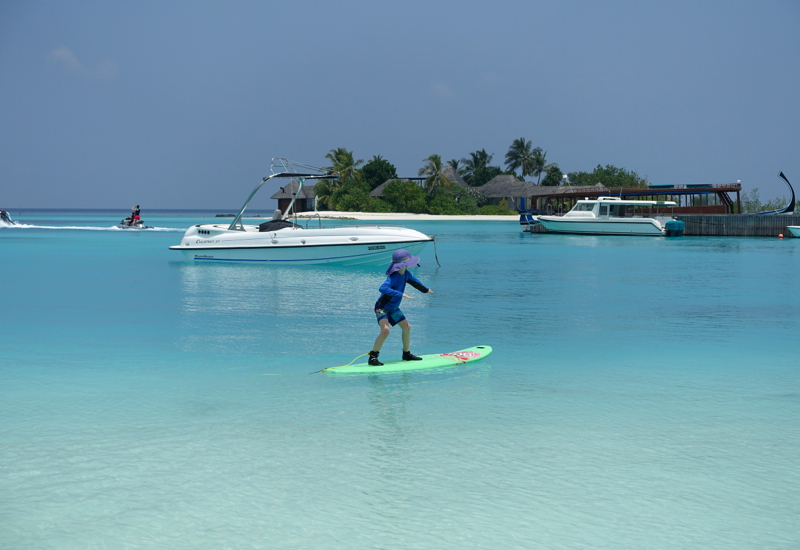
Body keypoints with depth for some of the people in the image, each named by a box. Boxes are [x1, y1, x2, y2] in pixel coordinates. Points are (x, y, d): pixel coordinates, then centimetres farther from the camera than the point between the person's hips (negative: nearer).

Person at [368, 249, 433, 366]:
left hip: (393, 308, 9)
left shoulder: (406, 273, -2)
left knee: (407, 327, 13)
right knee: (385, 330, -27)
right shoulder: (393, 277, -30)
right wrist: (400, 294, -49)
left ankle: (407, 354, 30)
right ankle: (372, 357, -17)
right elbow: (383, 288, -47)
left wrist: (426, 290, 36)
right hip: (382, 308, -9)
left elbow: (414, 281, 20)